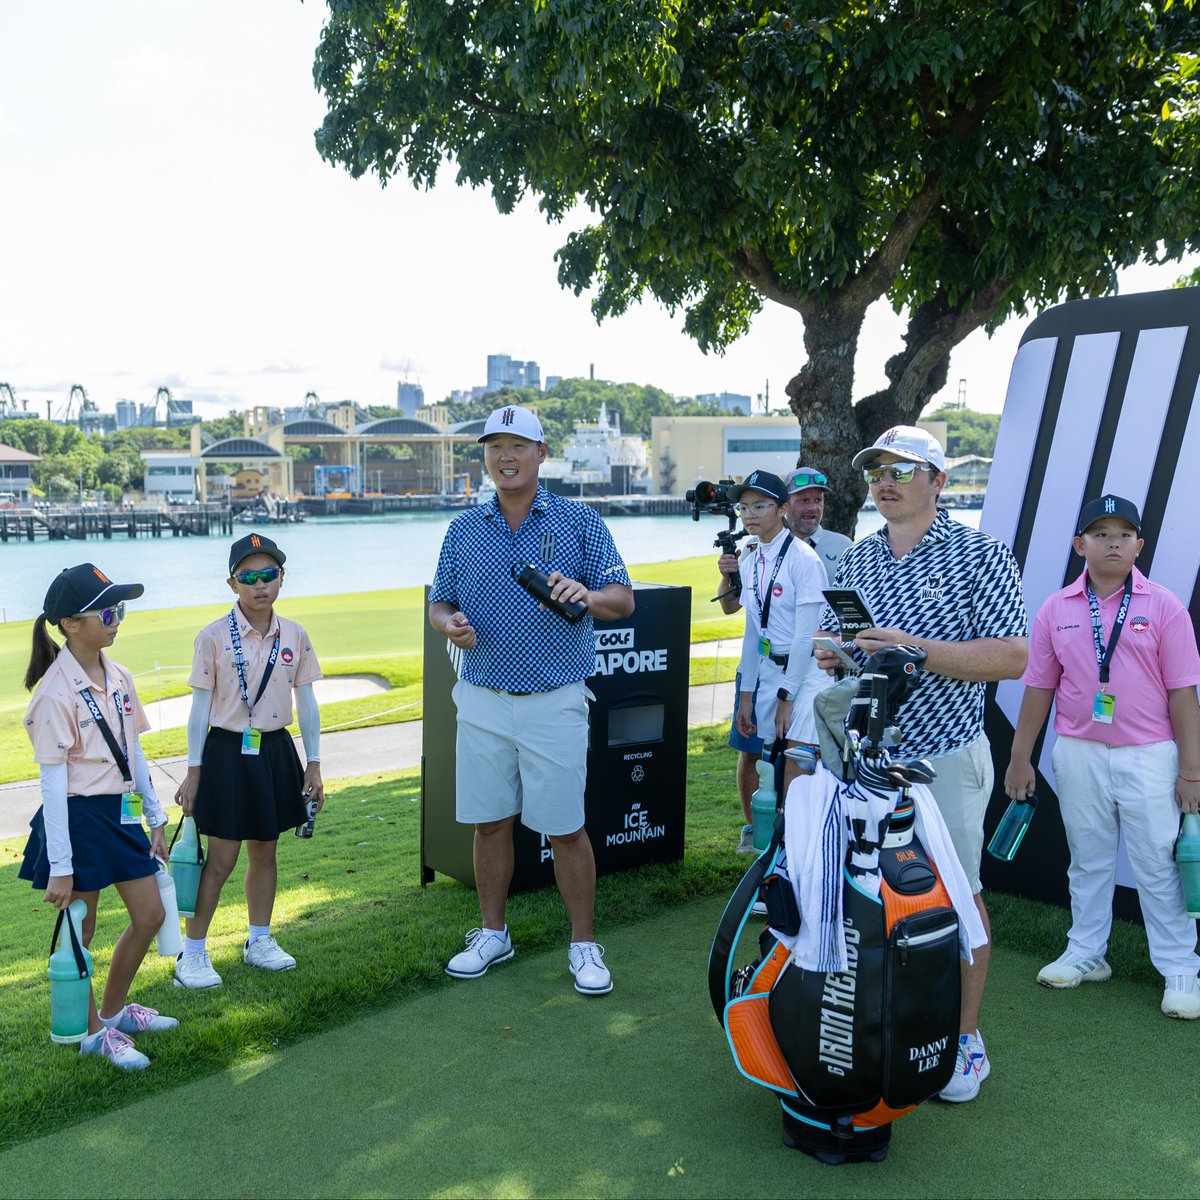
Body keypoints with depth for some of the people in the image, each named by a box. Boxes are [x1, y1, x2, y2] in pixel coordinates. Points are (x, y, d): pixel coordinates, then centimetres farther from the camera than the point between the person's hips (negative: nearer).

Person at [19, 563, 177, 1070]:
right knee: (79, 933, 9)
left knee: (149, 916, 14)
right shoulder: (56, 692, -19)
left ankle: (113, 1010, 35)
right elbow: (53, 782, -18)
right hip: (78, 819, -8)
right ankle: (93, 1031, 28)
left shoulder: (118, 678, 4)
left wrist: (155, 817, 14)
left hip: (120, 814, 8)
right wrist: (60, 866, -17)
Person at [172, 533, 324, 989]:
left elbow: (306, 703, 7)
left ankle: (259, 941, 29)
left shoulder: (295, 636, 1)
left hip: (276, 750, 4)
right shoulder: (214, 637, -9)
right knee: (222, 857, -1)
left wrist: (313, 764, 7)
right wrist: (193, 771, -4)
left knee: (265, 850, 14)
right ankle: (191, 953, 12)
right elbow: (201, 707, -4)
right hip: (228, 751, -4)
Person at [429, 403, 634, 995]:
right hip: (482, 701, 3)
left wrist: (586, 594, -26)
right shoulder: (464, 528, 9)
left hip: (555, 702, -3)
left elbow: (622, 600, -4)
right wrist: (449, 624, -11)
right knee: (489, 823, 12)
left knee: (565, 829, 2)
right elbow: (439, 602, 12)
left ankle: (583, 944, 17)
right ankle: (492, 934, 29)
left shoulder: (579, 521, -1)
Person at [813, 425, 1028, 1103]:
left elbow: (1015, 656, -14)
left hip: (944, 759, -4)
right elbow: (831, 639, 21)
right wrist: (828, 653, -5)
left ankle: (966, 1040, 20)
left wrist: (918, 649, -24)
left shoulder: (982, 556, -5)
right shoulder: (856, 561, 12)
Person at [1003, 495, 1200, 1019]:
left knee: (1157, 864, 3)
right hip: (1078, 754, 3)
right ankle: (1085, 954, 29)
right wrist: (1020, 758, 6)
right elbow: (1039, 687, 7)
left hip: (1148, 755, -2)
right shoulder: (1057, 609, 3)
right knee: (1088, 860, 15)